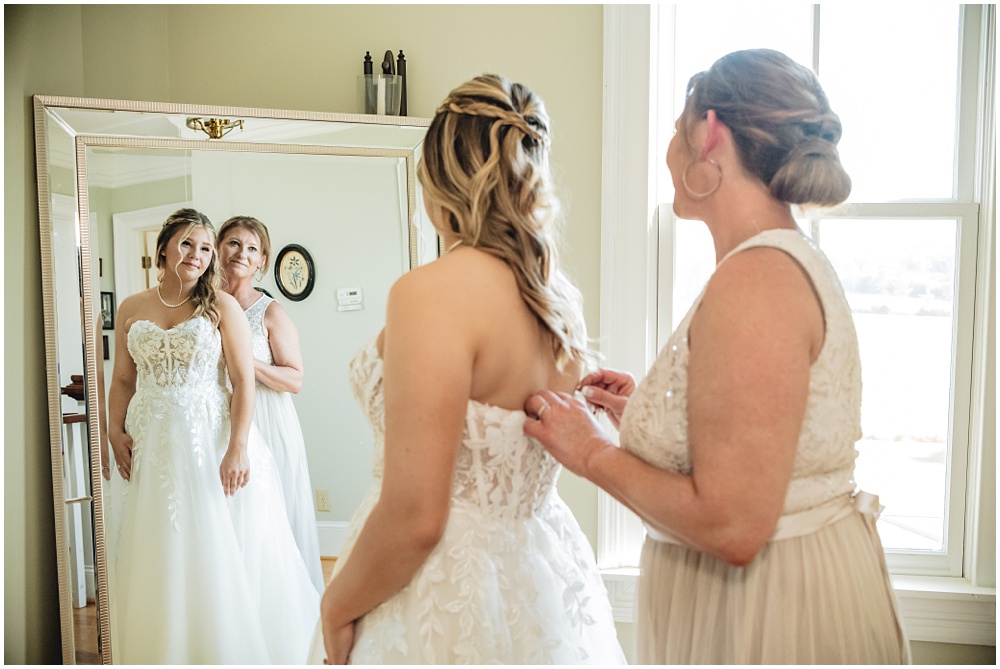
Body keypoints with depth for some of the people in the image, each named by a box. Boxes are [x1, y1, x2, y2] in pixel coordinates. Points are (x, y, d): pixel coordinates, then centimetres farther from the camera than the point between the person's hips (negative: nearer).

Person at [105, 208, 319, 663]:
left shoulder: (222, 307, -1)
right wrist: (114, 432, -3)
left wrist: (238, 448, -16)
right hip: (150, 444, 3)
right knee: (156, 557, 10)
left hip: (210, 438, -3)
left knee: (217, 553, 2)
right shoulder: (131, 309, 9)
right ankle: (161, 652, 27)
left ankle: (223, 650, 19)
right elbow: (122, 379, 13)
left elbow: (243, 382, -7)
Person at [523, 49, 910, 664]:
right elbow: (772, 453, 10)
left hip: (774, 613, -9)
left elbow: (731, 527, -28)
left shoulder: (754, 279, -24)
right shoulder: (800, 260, 6)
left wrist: (593, 452, -15)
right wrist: (649, 413, 12)